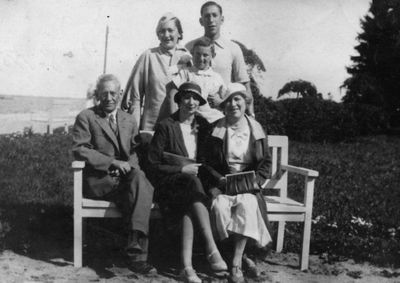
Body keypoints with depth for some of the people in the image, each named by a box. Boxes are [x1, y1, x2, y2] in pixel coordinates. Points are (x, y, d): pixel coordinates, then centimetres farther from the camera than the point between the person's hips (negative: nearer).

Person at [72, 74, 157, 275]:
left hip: (125, 177, 4)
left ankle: (136, 252, -35)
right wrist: (112, 162, -16)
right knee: (137, 179, -32)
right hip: (98, 181, -4)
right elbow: (79, 149, -7)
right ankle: (137, 253, -28)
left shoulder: (129, 120, 21)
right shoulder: (86, 117, 6)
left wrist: (129, 166, -6)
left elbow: (135, 153, 20)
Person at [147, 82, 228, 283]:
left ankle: (187, 265, -39)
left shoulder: (203, 126, 13)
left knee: (190, 206, -33)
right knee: (192, 183, -37)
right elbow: (153, 164, -3)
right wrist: (182, 170, -12)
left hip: (194, 180, 3)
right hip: (170, 184, -3)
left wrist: (197, 168, -2)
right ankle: (211, 249, -44)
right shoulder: (166, 126, 1)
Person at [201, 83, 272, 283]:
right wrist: (219, 180, -14)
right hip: (220, 183, 0)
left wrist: (256, 181, -7)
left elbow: (265, 161, 10)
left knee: (247, 206, -32)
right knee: (220, 206, -32)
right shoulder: (214, 130, 6)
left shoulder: (256, 129, 10)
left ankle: (236, 262, -27)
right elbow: (207, 163, 3)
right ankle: (242, 255, -17)